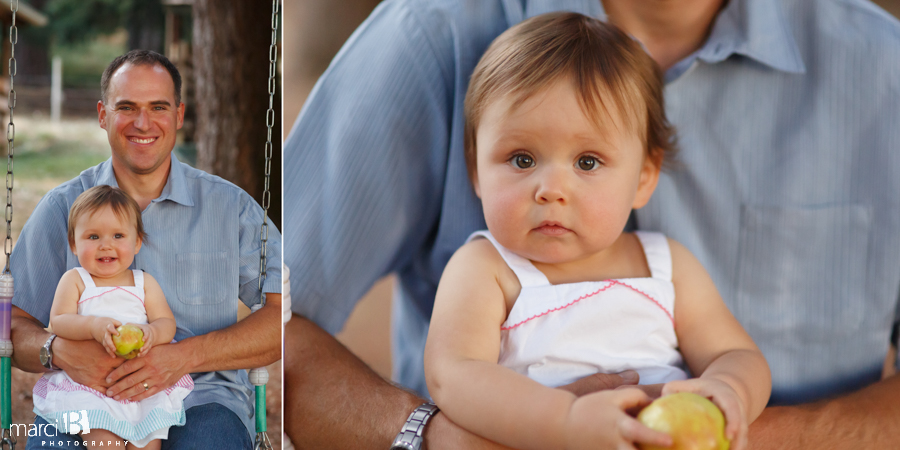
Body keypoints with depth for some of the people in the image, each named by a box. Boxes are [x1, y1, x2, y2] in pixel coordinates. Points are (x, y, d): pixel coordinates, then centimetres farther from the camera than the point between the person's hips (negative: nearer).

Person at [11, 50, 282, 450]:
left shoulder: (231, 206, 8)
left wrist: (183, 356, -16)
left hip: (202, 400, -1)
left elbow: (282, 316, -2)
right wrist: (59, 351, -16)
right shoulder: (61, 208, 12)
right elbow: (14, 324, 8)